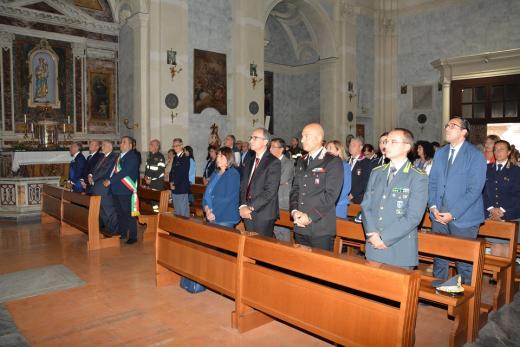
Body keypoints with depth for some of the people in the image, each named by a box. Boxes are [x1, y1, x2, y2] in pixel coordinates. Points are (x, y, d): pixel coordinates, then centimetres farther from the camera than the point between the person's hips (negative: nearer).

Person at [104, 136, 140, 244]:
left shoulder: (133, 156, -9)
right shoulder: (119, 156, 18)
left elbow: (125, 172, -18)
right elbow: (115, 171, 17)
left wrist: (110, 181, -16)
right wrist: (108, 181, -1)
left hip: (126, 190, -8)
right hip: (116, 189, 8)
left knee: (129, 214, -3)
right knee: (119, 213, 16)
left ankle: (133, 236, 5)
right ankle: (122, 233, 29)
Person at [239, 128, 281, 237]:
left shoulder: (274, 162, -8)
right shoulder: (250, 163, 16)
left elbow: (270, 191, -16)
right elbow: (243, 186, 12)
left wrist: (250, 207, -15)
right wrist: (243, 206, -5)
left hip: (264, 215, -6)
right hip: (248, 215, 6)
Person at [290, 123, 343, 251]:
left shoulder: (333, 162, -6)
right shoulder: (301, 162, 16)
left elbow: (331, 194, -13)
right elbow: (295, 189, 14)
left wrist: (310, 216, -15)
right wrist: (294, 211, -3)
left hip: (321, 228, -6)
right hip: (300, 227, 6)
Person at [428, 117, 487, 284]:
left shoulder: (476, 156, -7)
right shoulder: (440, 153, 11)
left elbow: (474, 190, -13)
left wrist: (453, 214, -17)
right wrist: (433, 207, -3)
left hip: (463, 218, -5)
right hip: (438, 215, 5)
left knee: (464, 262, 5)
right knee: (439, 257, 14)